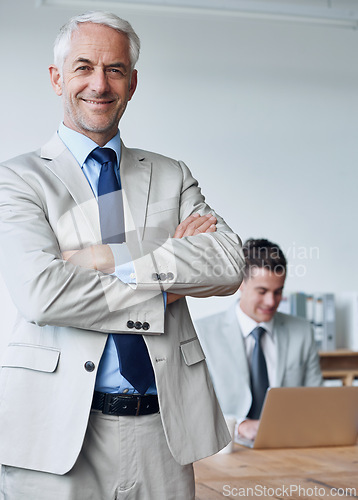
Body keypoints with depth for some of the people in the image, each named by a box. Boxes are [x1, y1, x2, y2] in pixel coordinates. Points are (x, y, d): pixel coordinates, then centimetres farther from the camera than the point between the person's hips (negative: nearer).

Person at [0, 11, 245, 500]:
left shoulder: (171, 176, 13)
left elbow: (229, 264, -4)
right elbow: (42, 292, -15)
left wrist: (110, 260, -13)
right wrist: (164, 295, -8)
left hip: (161, 432, 3)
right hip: (59, 433, -3)